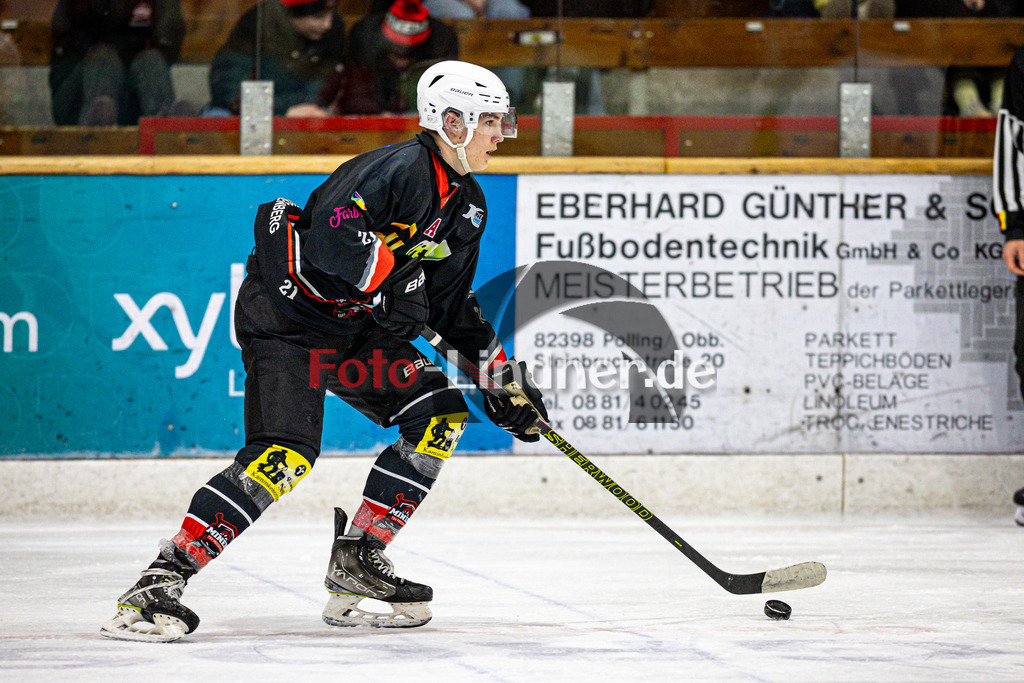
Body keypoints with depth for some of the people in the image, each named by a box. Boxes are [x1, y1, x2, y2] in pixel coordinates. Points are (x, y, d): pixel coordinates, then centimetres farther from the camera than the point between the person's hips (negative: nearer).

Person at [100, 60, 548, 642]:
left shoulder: (468, 205, 9)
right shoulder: (397, 170, -20)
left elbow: (451, 303, 18)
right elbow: (331, 234, -34)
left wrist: (501, 370, 12)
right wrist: (395, 279, -25)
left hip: (354, 329, 10)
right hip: (285, 314, -10)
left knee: (442, 413, 1)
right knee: (287, 454, -24)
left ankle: (358, 560, 5)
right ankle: (164, 578, -25)